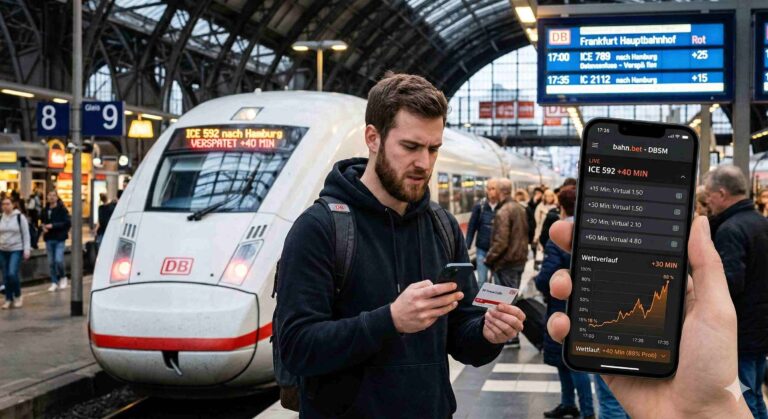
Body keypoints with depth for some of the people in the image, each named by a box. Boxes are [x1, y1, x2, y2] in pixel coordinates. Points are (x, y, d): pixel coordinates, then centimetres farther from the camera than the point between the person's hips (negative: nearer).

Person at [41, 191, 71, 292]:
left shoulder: (62, 209, -8)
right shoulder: (45, 210, 8)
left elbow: (67, 223, -15)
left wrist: (53, 226, -19)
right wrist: (43, 227, 1)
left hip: (59, 239, -5)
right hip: (49, 239, 5)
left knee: (58, 260, -13)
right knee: (51, 262, 7)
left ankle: (62, 277, 12)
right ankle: (54, 282, 17)